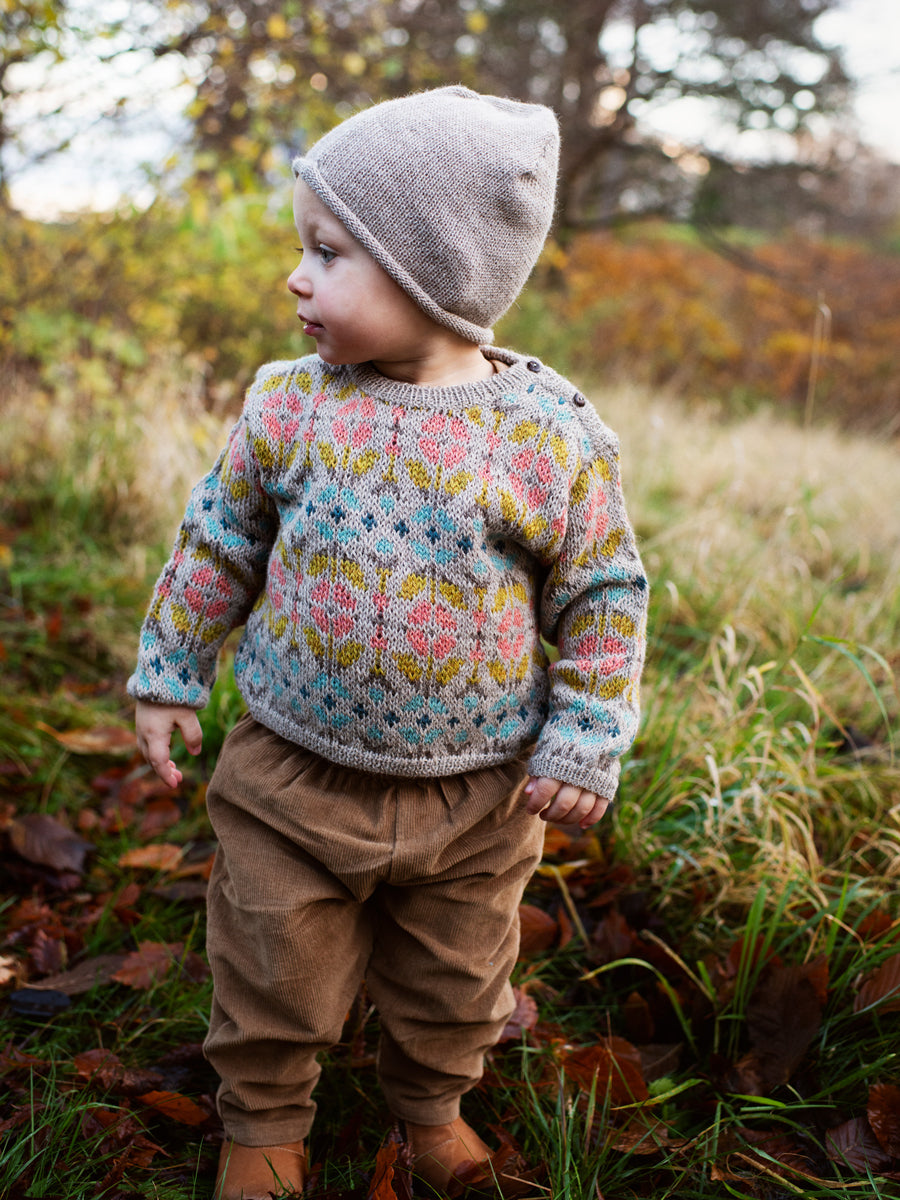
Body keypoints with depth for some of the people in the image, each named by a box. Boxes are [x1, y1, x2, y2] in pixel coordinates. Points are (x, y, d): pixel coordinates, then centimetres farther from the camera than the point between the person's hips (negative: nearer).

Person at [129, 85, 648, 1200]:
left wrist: (585, 740, -6)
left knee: (452, 982, 21)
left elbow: (604, 592, -3)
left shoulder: (556, 432, -13)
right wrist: (169, 672, 9)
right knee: (272, 975, 15)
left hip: (481, 795, 0)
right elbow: (218, 541, 6)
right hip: (293, 777, 1)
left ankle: (433, 1106, 50)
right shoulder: (286, 404, -7)